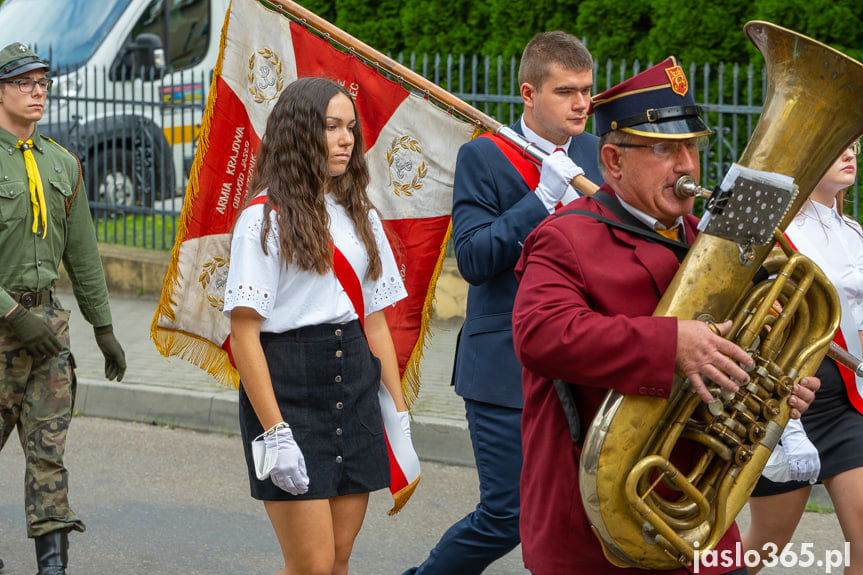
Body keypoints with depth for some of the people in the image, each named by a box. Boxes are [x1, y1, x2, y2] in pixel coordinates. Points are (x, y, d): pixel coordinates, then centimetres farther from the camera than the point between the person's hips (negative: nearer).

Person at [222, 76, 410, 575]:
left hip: (356, 382, 6)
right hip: (289, 386, -6)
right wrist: (275, 433, -17)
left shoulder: (360, 216, 14)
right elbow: (244, 332, -11)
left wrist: (400, 415, 9)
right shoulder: (265, 217, -6)